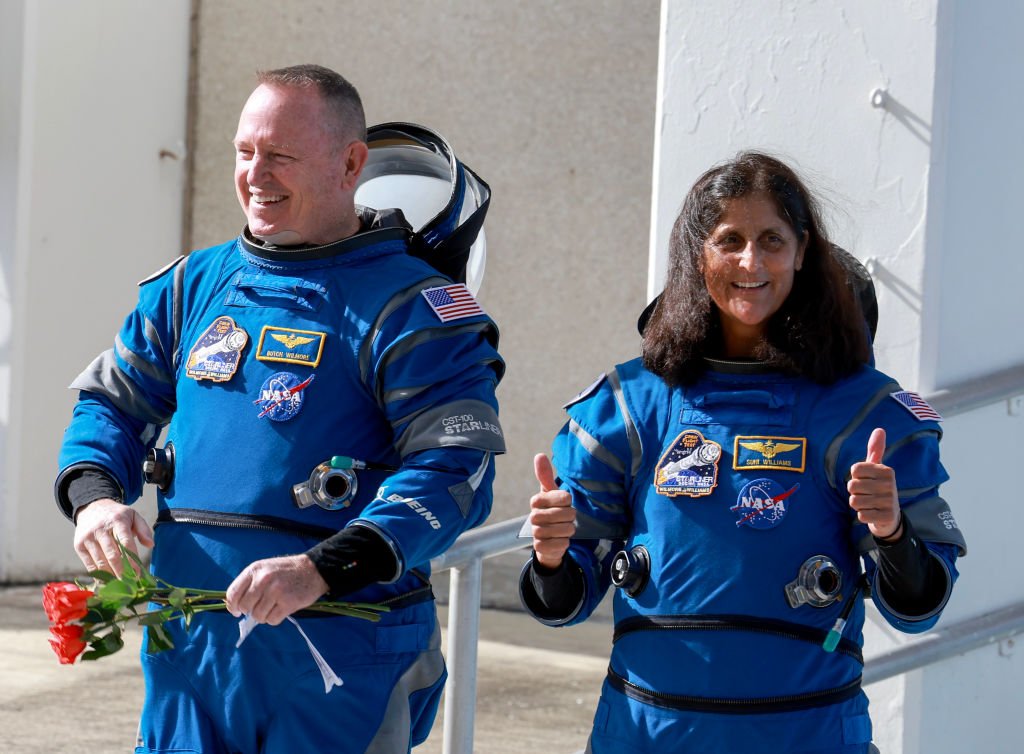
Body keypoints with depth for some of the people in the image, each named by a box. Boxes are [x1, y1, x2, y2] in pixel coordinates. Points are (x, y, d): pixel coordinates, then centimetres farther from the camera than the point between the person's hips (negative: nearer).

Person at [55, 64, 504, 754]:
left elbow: (456, 471, -16)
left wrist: (324, 569, -28)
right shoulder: (194, 286, 13)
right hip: (188, 650, 5)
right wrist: (95, 495, -5)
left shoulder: (408, 306, -7)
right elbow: (114, 403, 19)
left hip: (335, 658, -5)